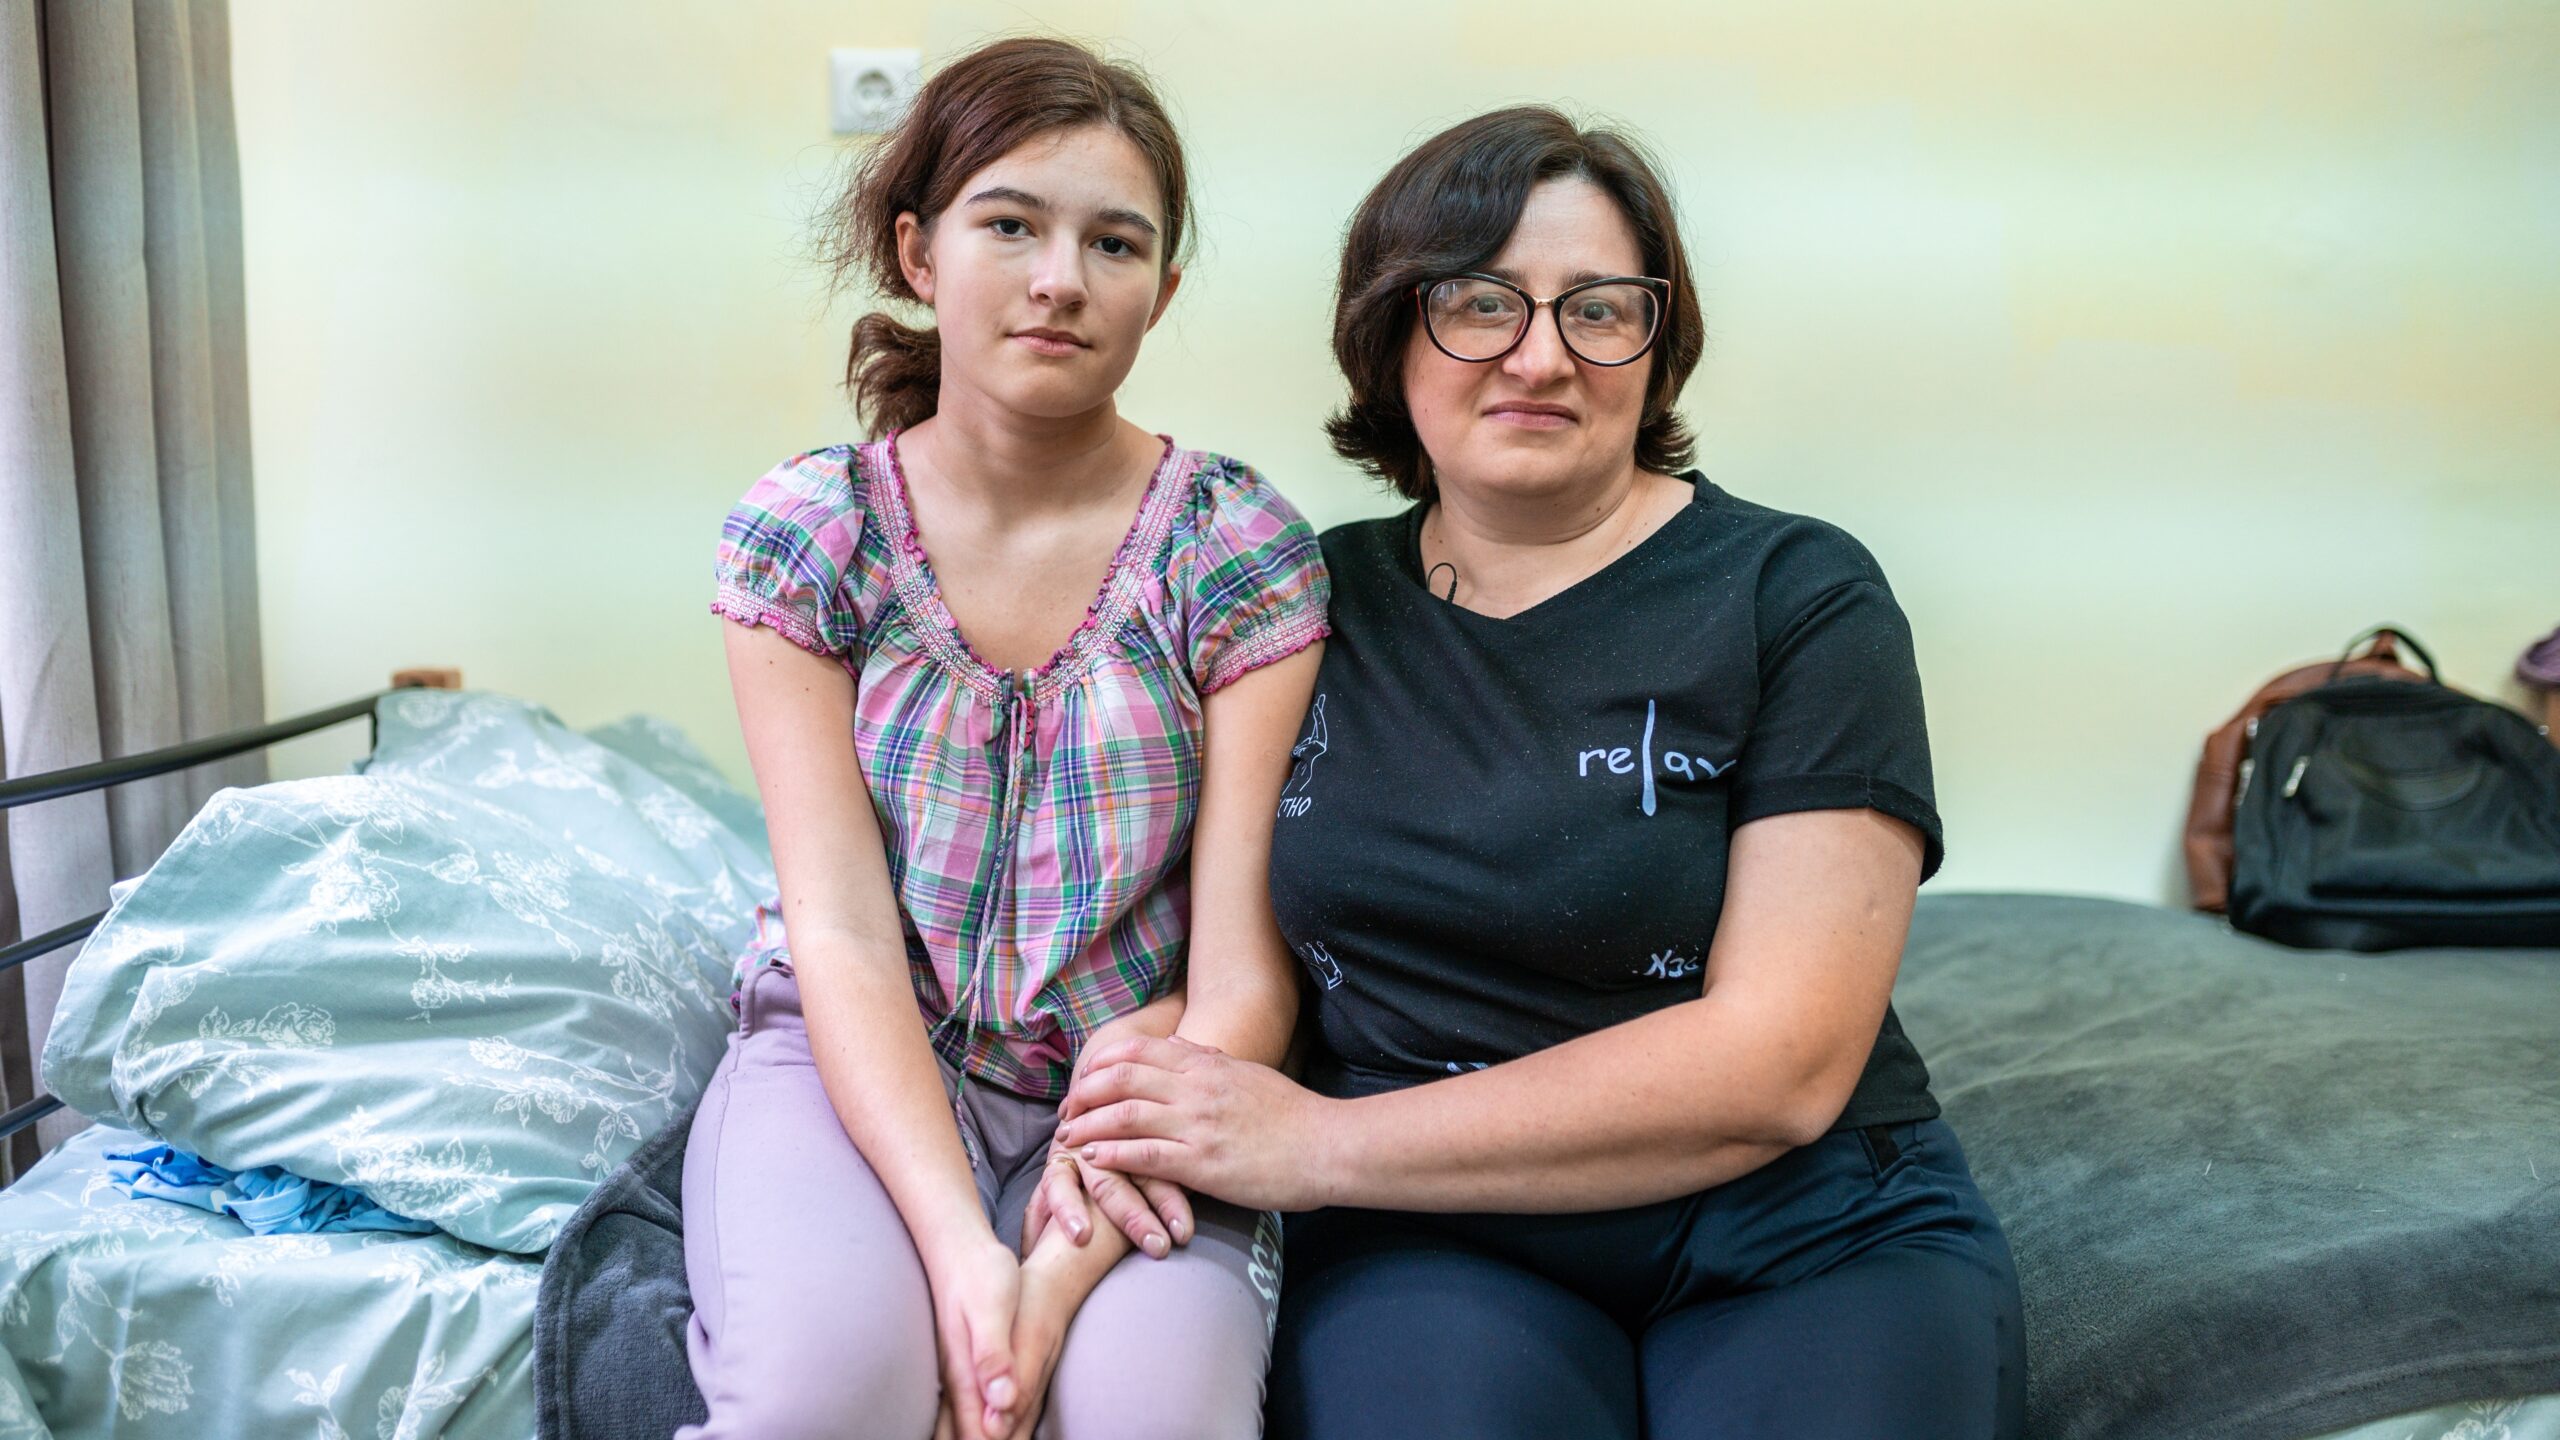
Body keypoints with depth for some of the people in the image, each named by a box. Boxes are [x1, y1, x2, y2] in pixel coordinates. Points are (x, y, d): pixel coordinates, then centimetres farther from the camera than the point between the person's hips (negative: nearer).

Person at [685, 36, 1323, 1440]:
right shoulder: (802, 534, -3)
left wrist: (1074, 1263, -21)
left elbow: (1244, 969, -9)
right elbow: (842, 930, -9)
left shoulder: (1241, 553, -6)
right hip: (863, 1061, 0)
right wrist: (959, 1246, -23)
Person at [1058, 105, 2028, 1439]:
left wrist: (1319, 1143, -15)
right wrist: (1140, 1118, -9)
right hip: (1432, 1240, 1)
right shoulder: (1313, 602, 8)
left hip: (1811, 1239, 0)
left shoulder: (1798, 595, -3)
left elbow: (1778, 1062, -12)